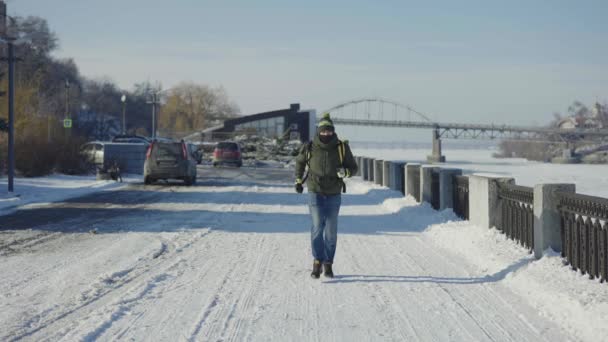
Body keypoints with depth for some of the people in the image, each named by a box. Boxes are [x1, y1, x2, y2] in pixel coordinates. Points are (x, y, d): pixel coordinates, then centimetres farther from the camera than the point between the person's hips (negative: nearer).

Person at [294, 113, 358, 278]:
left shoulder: (342, 148, -6)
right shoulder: (309, 148, -5)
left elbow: (353, 167, 2)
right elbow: (299, 161, 15)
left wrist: (344, 172, -19)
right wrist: (298, 181, 17)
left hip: (334, 195, 1)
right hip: (315, 192, -1)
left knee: (331, 231, 6)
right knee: (317, 226, -15)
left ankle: (328, 264, 17)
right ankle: (317, 261, -10)